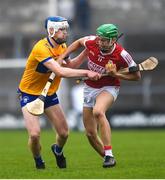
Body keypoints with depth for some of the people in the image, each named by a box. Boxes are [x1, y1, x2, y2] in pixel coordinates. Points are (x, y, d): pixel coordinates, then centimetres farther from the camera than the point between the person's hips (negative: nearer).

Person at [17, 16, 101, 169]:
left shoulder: (62, 46, 0)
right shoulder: (41, 48, -29)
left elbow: (69, 66, 14)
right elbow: (60, 72, -37)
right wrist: (86, 73, -37)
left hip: (49, 94, 7)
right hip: (29, 94, -7)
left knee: (64, 133, 1)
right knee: (34, 134, -20)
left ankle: (58, 150, 37)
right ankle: (38, 161, 11)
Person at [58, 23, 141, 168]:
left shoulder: (121, 55, -21)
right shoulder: (91, 42, -13)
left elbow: (137, 76, -10)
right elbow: (79, 42, 11)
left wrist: (116, 74, -23)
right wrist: (62, 56, 4)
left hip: (109, 88, -5)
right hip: (90, 88, 5)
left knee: (98, 111, -38)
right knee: (90, 133, 3)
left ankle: (109, 155, -37)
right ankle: (108, 158, 24)